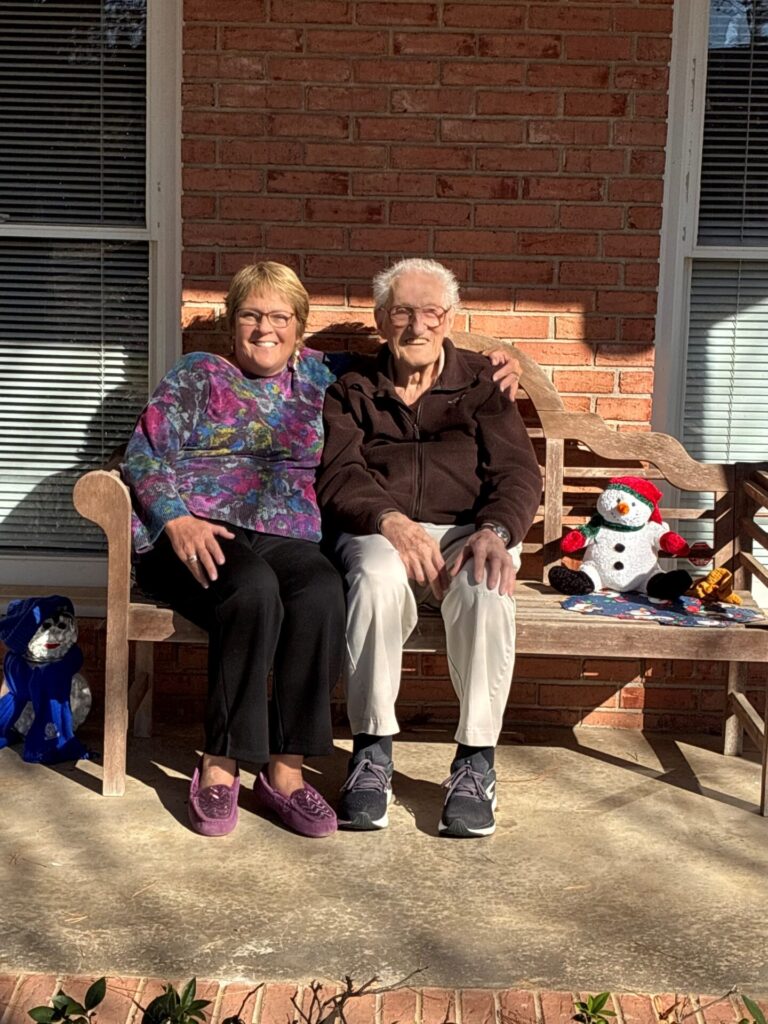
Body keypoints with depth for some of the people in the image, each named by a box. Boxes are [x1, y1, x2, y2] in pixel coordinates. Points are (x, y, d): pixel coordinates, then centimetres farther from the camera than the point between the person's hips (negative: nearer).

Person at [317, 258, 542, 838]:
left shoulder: (481, 383, 16)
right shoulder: (352, 390, 16)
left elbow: (518, 472, 3)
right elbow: (338, 476, 0)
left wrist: (495, 532, -20)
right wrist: (390, 521, -22)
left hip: (468, 531, 0)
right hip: (378, 531, 0)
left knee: (486, 589, -35)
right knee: (379, 577, -36)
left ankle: (476, 762, -24)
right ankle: (372, 755, -25)